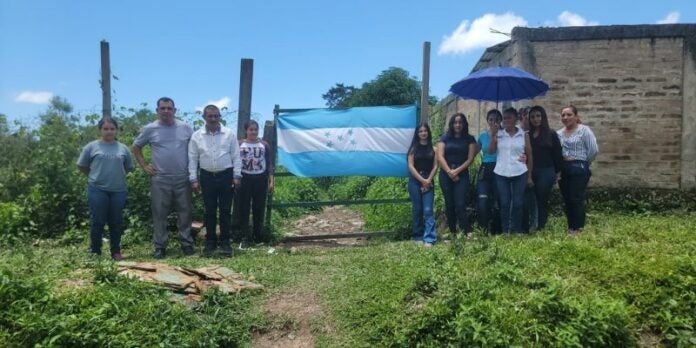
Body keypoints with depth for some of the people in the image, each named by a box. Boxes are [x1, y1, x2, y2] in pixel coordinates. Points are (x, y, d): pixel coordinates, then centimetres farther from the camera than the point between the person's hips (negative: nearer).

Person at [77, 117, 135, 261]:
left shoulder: (123, 148, 8)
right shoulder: (91, 147, 1)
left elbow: (129, 168, 18)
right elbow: (82, 166, 8)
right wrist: (95, 176, 13)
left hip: (118, 190, 2)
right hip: (97, 190, -2)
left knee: (116, 222, 9)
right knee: (97, 222, 3)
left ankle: (116, 251, 20)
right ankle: (95, 252, 14)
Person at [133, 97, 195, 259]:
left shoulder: (185, 128, 3)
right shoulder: (149, 129, 1)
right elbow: (136, 147, 12)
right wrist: (144, 166, 3)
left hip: (183, 178, 1)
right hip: (160, 179, -1)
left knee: (185, 211, 6)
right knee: (159, 213, 5)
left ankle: (186, 243, 17)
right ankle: (160, 246, 14)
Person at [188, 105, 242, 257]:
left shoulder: (229, 134, 1)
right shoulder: (196, 136, 2)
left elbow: (236, 156, 1)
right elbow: (192, 159, 4)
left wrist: (237, 176, -4)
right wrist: (193, 179, -1)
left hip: (226, 175, -1)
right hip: (207, 176, 1)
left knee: (225, 210, 3)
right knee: (209, 211, 6)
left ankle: (225, 242, 12)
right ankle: (210, 242, 17)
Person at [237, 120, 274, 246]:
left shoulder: (264, 145, 5)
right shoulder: (239, 145, 2)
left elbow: (269, 163, 6)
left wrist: (271, 180, 0)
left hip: (260, 178, 1)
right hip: (244, 178, -1)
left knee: (259, 207, 6)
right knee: (244, 207, 1)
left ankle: (258, 233, 17)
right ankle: (245, 236, 6)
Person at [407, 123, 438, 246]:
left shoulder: (433, 148, 7)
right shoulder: (414, 148, 4)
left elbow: (435, 166, 2)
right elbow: (411, 166, -2)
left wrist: (428, 180, -9)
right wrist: (422, 180, -9)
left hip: (428, 182, 0)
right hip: (415, 181, 0)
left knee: (428, 210, -8)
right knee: (417, 210, 6)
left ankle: (429, 239, -11)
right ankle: (418, 236, 16)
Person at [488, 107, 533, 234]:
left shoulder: (524, 134, 3)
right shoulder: (498, 134, 6)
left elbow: (529, 156, 5)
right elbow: (490, 150, -4)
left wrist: (529, 176, 3)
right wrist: (493, 134, -10)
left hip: (520, 173, -1)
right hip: (501, 174, 1)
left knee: (517, 203, 2)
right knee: (504, 204, 4)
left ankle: (517, 231, 12)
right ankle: (505, 231, 11)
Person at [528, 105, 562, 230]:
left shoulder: (551, 134, 1)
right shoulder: (527, 134, 8)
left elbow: (557, 154, 2)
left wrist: (557, 172, -1)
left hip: (546, 172, -2)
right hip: (531, 172, 2)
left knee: (542, 200, 1)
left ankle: (541, 227, 7)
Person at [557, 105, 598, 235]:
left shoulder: (584, 130, -5)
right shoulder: (559, 133, 9)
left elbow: (594, 150, -9)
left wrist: (584, 164, -1)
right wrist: (559, 165, 3)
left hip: (579, 168, -5)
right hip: (564, 169, 5)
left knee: (577, 199, -6)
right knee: (567, 199, 9)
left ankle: (578, 228, 3)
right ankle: (570, 227, 18)